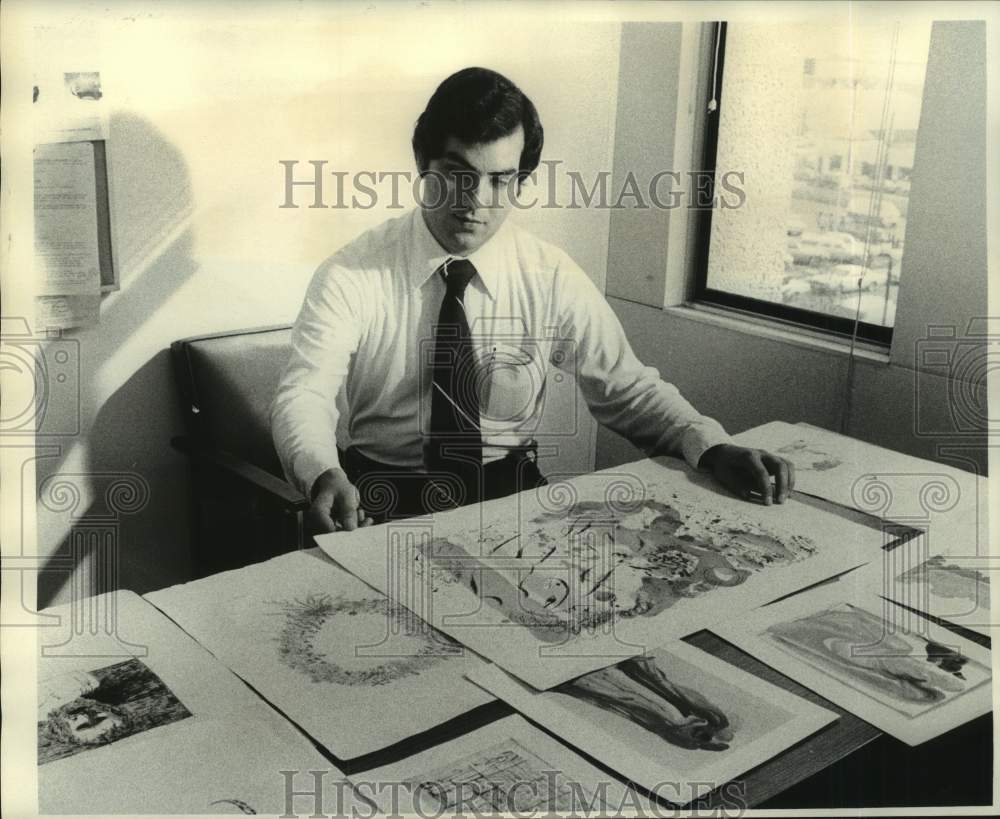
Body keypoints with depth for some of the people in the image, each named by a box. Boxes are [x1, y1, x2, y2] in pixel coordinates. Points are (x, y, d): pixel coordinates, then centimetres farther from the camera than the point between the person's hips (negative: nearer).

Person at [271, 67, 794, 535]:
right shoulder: (352, 278, -7)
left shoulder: (553, 280, -2)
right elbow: (303, 397, -16)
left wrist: (714, 450, -16)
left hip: (511, 497, 2)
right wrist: (323, 475, -40)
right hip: (381, 502, -2)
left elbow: (628, 389, 3)